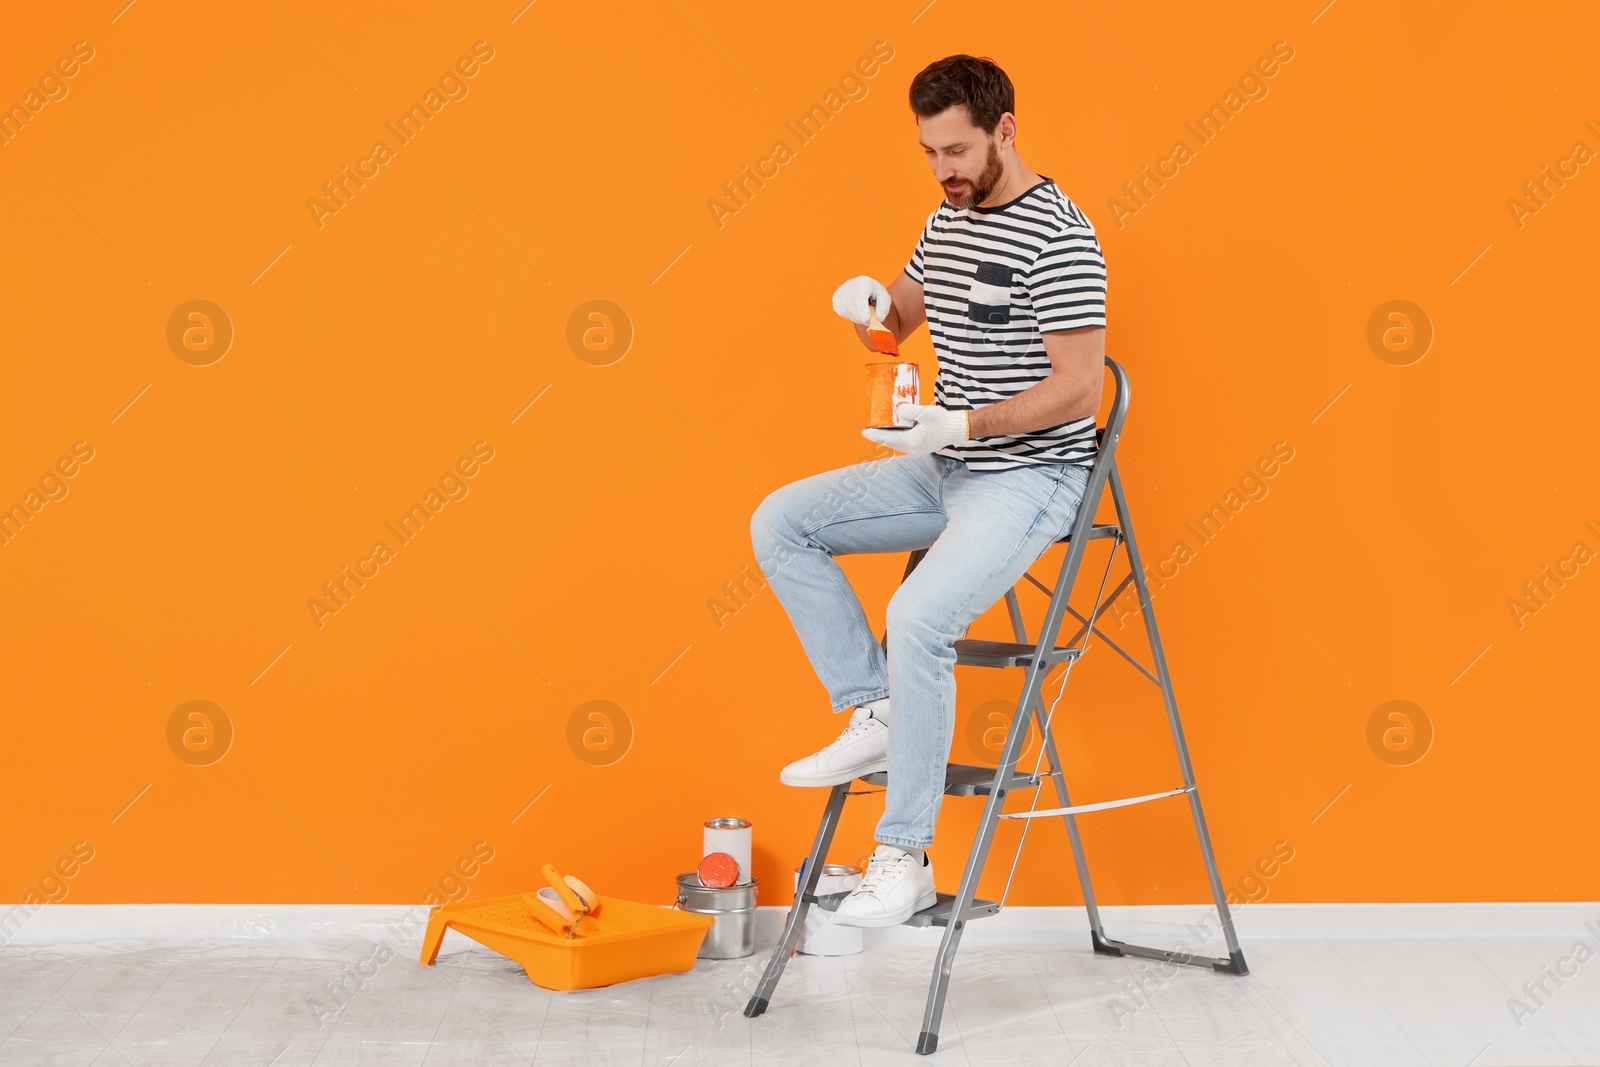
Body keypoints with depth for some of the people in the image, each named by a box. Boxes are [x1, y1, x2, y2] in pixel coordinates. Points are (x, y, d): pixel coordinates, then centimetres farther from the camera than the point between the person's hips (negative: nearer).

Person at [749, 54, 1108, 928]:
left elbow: (1077, 390, -19)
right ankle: (874, 713, 1)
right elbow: (896, 322, 23)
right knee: (779, 523, -1)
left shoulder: (1059, 237, -16)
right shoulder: (946, 222, 11)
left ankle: (904, 858, -15)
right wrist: (868, 303, -1)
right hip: (945, 469, 9)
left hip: (1030, 476, -9)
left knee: (917, 617, -29)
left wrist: (960, 423, -27)